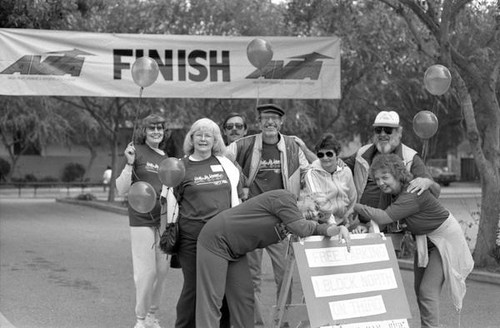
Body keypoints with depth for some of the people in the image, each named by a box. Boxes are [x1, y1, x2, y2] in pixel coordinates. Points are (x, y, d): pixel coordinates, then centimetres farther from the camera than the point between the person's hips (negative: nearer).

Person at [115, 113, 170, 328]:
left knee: (162, 269, 9)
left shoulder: (165, 157, 10)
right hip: (141, 219, -6)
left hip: (162, 219, 6)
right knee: (146, 271, -5)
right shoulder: (137, 152, -7)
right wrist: (129, 164, -23)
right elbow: (121, 190, -11)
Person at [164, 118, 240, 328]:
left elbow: (234, 196, 16)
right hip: (191, 235, -2)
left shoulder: (224, 163, 12)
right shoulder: (181, 166, 4)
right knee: (193, 286, 0)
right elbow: (172, 200, 6)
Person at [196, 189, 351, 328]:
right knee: (211, 301, -9)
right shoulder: (284, 198, -21)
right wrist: (314, 225, -9)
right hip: (215, 240, -9)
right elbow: (302, 229, -29)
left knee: (245, 298, 7)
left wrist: (338, 229, -12)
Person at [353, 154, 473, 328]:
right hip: (424, 240, 9)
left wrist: (355, 206, -34)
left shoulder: (413, 194, -33)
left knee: (428, 291, -14)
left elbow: (384, 218, -40)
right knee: (419, 289, 11)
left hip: (445, 238, -9)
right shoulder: (396, 191, -7)